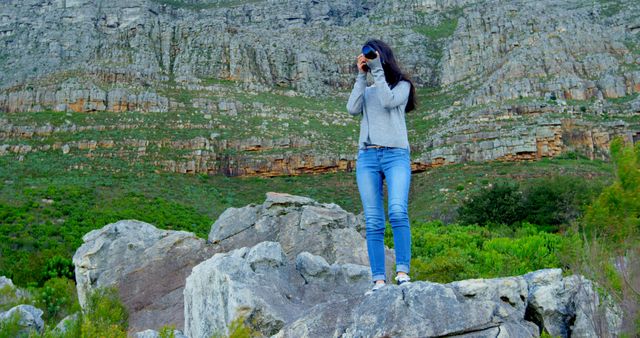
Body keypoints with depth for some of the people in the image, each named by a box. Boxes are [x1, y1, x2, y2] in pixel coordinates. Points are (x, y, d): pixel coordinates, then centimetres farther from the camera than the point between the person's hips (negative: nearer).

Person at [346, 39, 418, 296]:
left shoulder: (402, 85, 14)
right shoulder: (366, 91, 25)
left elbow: (388, 101, -7)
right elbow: (352, 109, 5)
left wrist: (377, 69, -1)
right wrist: (361, 75, 7)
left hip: (396, 154, -3)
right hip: (367, 157, 4)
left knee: (398, 212, -24)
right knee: (373, 222, -6)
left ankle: (402, 271, -22)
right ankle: (379, 279, -8)